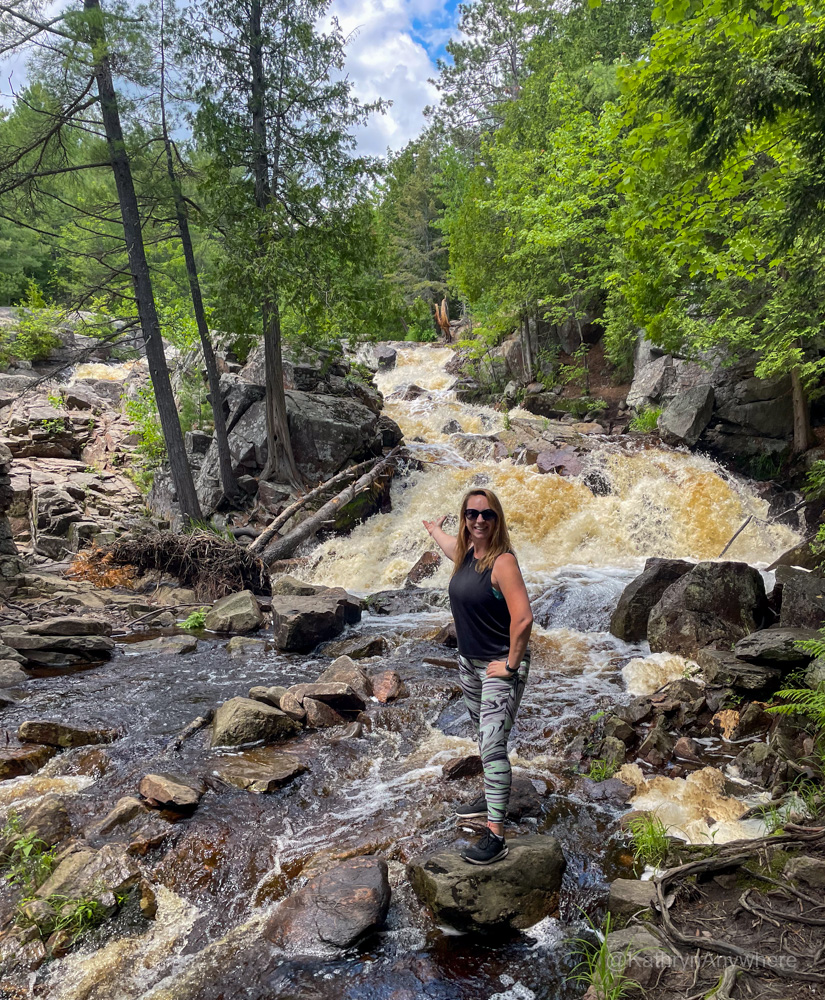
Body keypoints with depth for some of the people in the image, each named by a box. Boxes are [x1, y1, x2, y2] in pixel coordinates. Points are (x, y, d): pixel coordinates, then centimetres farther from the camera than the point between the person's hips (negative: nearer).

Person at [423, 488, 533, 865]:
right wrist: (434, 528, 50)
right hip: (469, 662, 8)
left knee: (493, 746, -9)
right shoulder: (464, 552, 3)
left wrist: (511, 665, -20)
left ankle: (495, 836, -3)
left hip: (500, 667, -8)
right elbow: (446, 540, 30)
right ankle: (491, 796, 42)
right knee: (483, 736, 22)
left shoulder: (502, 561, -23)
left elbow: (523, 619, -28)